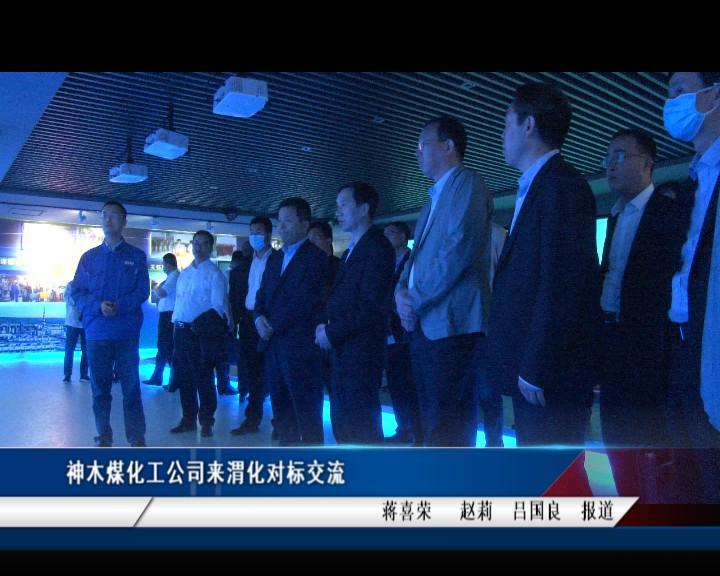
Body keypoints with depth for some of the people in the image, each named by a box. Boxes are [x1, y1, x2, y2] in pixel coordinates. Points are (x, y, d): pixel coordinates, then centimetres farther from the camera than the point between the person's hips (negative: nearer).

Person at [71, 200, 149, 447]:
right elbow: (77, 292, 7)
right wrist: (98, 305, -13)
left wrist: (119, 306, -17)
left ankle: (137, 436, 6)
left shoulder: (136, 256, 6)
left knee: (131, 386, -1)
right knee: (100, 387, 7)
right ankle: (104, 435, 19)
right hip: (97, 332, 2)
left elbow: (142, 292, 0)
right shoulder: (89, 257, 12)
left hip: (127, 332, -2)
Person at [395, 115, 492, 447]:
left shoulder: (468, 183, -4)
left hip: (451, 323, -9)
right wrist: (402, 291, 2)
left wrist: (416, 301, -11)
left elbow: (459, 251, -16)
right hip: (423, 325, 9)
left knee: (448, 429, -6)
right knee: (432, 423, 14)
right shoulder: (434, 198, 23)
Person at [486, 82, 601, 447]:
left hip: (549, 375, -10)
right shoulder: (535, 187, 18)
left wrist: (536, 370, -20)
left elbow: (561, 285, -21)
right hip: (530, 370, 10)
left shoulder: (562, 185, -12)